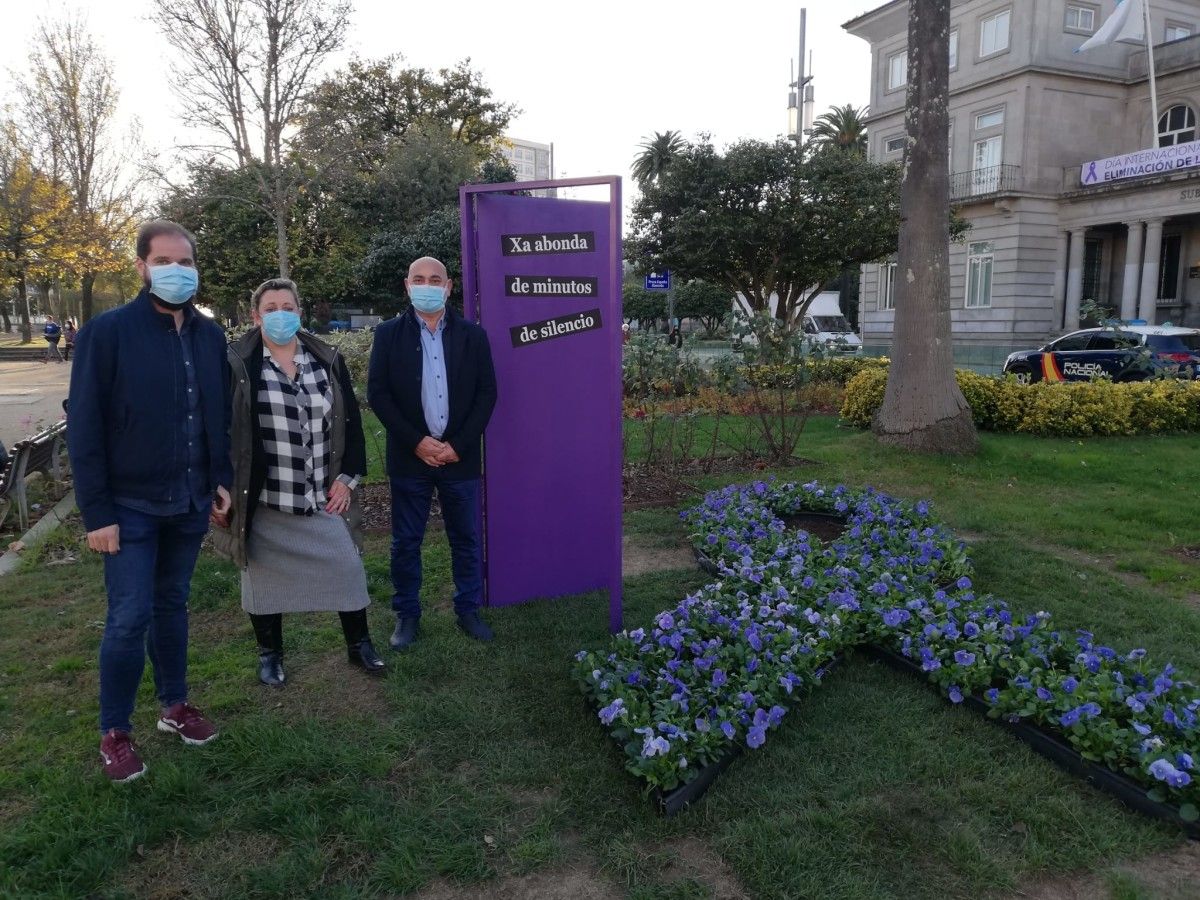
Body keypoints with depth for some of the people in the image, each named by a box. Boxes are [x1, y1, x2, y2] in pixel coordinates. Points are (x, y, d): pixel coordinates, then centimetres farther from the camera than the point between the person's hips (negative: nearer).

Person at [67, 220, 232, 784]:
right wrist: (96, 511, -13)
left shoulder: (210, 335, 4)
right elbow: (84, 428, -11)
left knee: (172, 604, 17)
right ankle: (114, 732, 19)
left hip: (189, 502, 4)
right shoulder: (107, 332, -10)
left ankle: (174, 705, 32)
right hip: (131, 505, -4)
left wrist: (222, 478, 4)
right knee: (129, 619, 1)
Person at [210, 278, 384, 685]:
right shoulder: (236, 365, -6)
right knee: (264, 575, 11)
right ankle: (269, 653, 31)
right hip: (263, 498, -2)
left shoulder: (328, 362, 5)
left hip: (324, 495, 3)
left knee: (346, 567, 7)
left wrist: (348, 476, 1)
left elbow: (350, 421, 8)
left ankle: (359, 644, 26)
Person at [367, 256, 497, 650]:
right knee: (405, 542, 8)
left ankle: (468, 610, 25)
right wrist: (417, 441, -13)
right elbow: (377, 394, -4)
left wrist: (458, 445, -10)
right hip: (409, 457, 0)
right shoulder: (388, 334, 1)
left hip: (460, 456, 1)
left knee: (466, 539, 10)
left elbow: (486, 394, -1)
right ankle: (407, 615, 23)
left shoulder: (473, 335, 2)